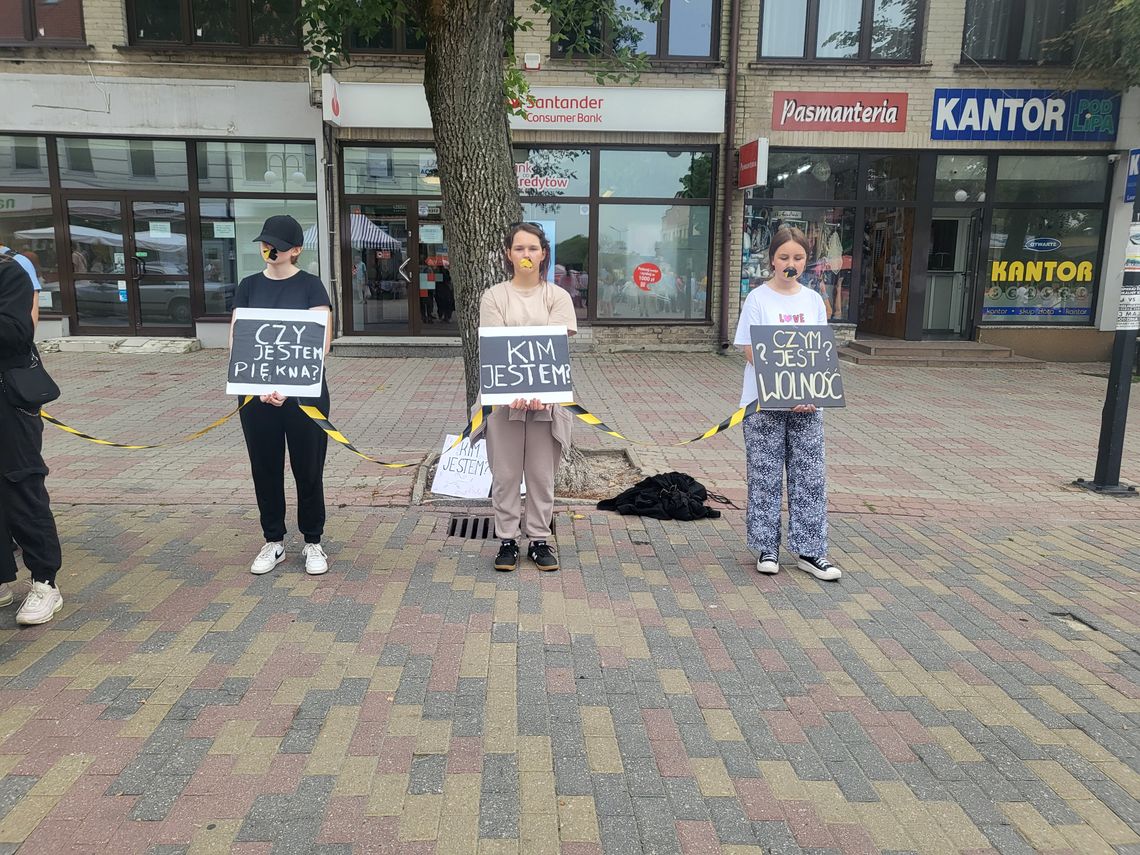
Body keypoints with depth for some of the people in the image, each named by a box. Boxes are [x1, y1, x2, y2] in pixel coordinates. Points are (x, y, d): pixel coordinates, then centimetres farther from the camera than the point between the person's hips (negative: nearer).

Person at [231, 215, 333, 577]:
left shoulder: (310, 286, -2)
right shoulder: (249, 286, 7)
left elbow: (321, 341, -10)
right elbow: (236, 339, 3)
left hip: (304, 392, -3)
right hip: (256, 393, 3)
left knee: (308, 469, 6)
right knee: (265, 469, 11)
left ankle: (313, 543, 21)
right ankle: (273, 542, 26)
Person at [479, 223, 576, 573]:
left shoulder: (557, 296, 4)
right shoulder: (494, 296, 2)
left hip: (546, 398, 1)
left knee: (542, 474, 9)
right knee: (505, 474, 7)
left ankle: (539, 539, 22)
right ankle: (508, 540, 20)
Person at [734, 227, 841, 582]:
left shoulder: (813, 301, 8)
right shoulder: (758, 299, -3)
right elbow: (751, 353, -8)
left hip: (806, 404, 4)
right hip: (764, 403, -3)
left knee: (810, 477, 6)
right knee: (765, 476, 4)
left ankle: (809, 551, 16)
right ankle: (766, 548, 17)